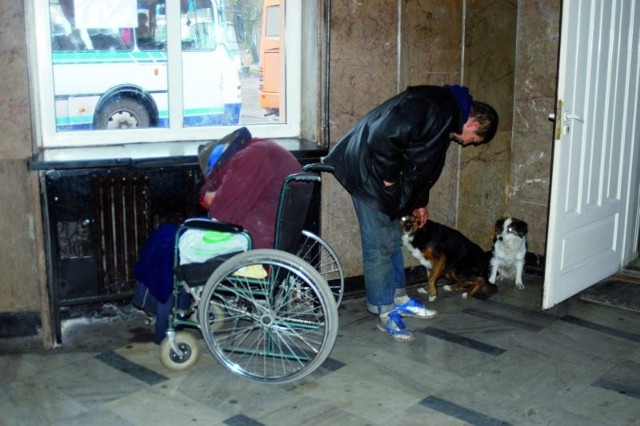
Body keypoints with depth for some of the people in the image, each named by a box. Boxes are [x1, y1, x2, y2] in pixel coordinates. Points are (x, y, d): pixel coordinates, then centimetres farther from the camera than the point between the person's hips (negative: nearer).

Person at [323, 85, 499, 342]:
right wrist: (388, 177, -18)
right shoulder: (434, 109, -21)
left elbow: (420, 162, 23)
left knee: (392, 240, 17)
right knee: (379, 246, -4)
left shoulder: (446, 119, 13)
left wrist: (420, 202, 26)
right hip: (367, 170, -10)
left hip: (381, 174, 10)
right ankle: (386, 313, 5)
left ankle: (399, 299, 29)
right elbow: (384, 137, -30)